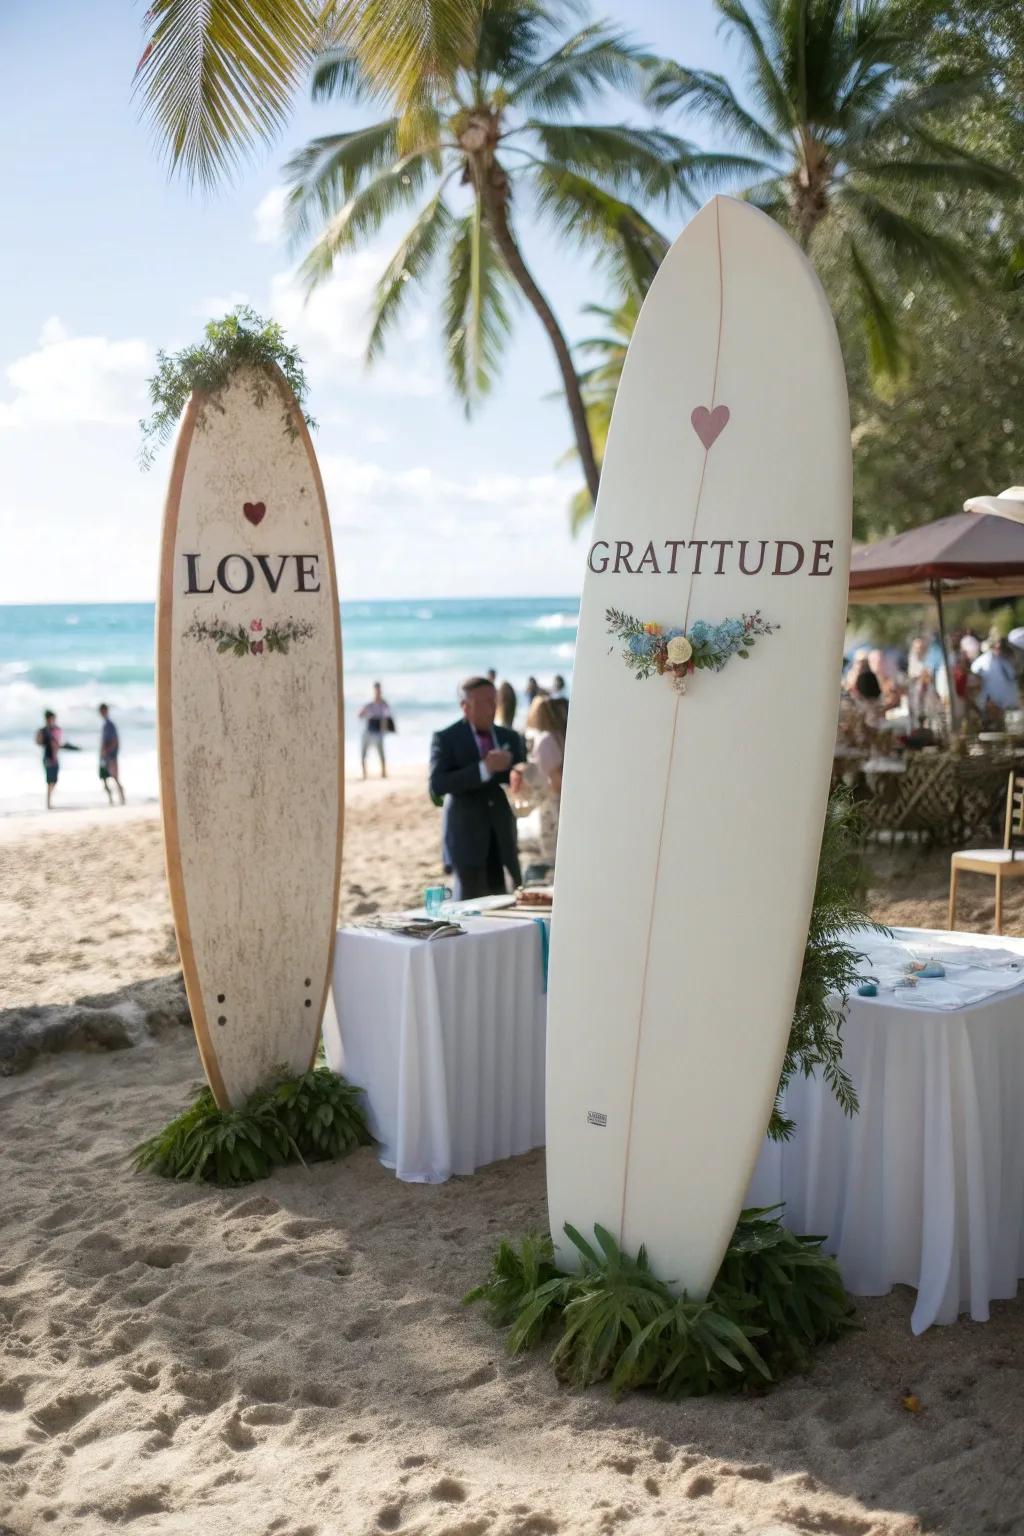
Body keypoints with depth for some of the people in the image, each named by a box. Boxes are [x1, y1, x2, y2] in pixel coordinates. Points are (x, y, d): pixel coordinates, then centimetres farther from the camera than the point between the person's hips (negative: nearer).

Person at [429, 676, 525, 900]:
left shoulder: (510, 737, 13)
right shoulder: (446, 738, -2)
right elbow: (437, 785, -14)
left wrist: (508, 767, -12)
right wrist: (483, 769, -23)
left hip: (503, 837, 4)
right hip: (466, 837, -4)